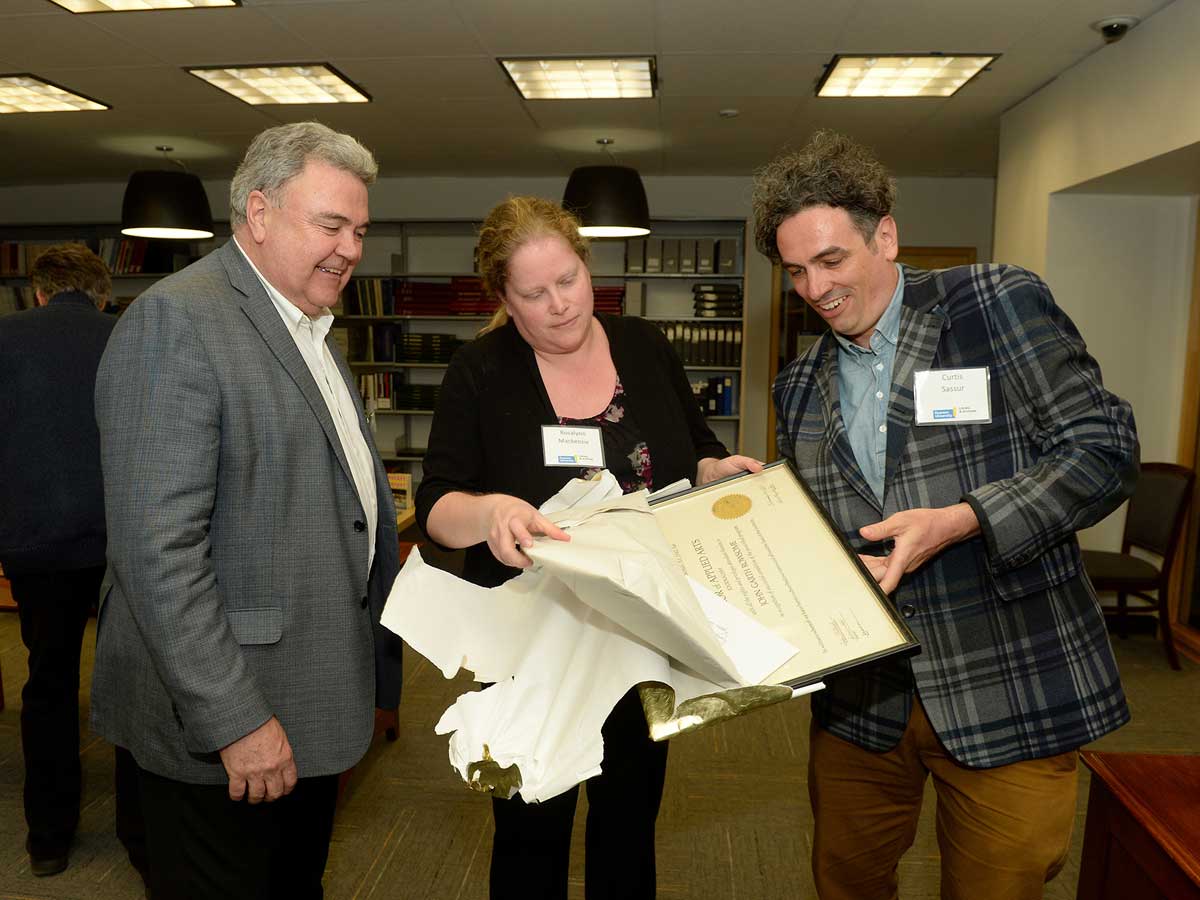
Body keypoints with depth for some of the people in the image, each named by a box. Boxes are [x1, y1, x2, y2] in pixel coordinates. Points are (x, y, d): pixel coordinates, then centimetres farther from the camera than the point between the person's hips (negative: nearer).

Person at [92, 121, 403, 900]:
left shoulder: (310, 329, 12)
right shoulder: (176, 321, -17)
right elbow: (158, 548, -23)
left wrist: (364, 668, 15)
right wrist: (234, 719, -21)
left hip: (314, 703, 8)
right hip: (224, 721, -8)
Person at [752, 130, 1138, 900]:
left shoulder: (999, 305, -6)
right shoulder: (800, 388, 8)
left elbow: (1104, 448, -9)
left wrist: (959, 523, -21)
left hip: (1006, 695, -4)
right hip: (861, 696, 5)